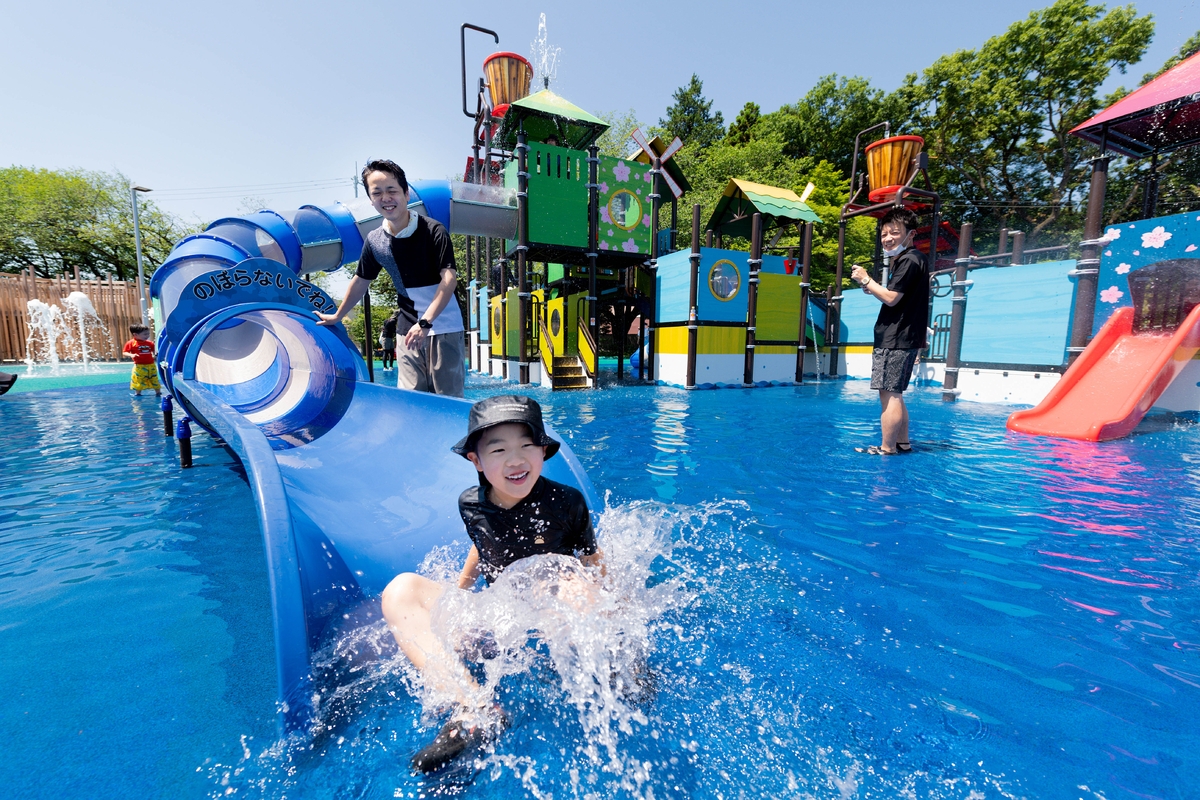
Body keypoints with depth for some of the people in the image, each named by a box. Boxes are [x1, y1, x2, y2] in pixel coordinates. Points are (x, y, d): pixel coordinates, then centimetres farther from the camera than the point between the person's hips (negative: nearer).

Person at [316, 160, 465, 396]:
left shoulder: (433, 231, -10)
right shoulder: (374, 241, 4)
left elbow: (449, 278, -18)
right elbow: (361, 280, 19)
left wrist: (425, 323, -26)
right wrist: (337, 315, 28)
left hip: (444, 329, -4)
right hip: (408, 330, 4)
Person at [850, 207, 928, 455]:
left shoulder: (909, 260, -11)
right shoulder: (909, 261, 22)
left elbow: (891, 298, -17)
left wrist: (866, 280, -8)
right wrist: (872, 288, 9)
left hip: (896, 340, -11)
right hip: (899, 339, 11)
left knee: (889, 394, -9)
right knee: (894, 394, 15)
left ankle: (887, 449, -6)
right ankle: (902, 443, 22)